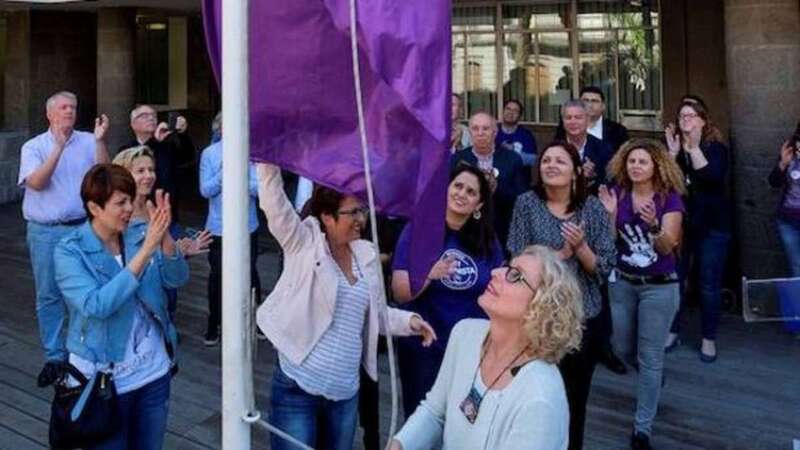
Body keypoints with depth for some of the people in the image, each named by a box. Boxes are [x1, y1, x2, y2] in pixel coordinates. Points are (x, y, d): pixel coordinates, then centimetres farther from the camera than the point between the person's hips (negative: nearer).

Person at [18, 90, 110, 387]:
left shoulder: (88, 142, 3)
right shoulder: (34, 147, 1)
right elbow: (35, 182, -15)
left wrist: (100, 140, -21)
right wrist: (58, 148, -23)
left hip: (84, 228, 0)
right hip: (46, 232, 0)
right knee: (48, 296, 7)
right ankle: (54, 357, 18)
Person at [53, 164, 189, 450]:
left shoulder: (140, 233, -3)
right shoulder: (70, 252, -15)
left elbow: (178, 279, -12)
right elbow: (97, 306, -29)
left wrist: (164, 237, -31)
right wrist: (145, 251, -32)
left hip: (154, 370, 4)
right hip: (104, 377, -4)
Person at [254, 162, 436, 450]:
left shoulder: (367, 255, 9)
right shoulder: (304, 244, -6)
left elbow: (375, 312, 16)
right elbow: (274, 204, -20)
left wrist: (408, 320, 0)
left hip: (346, 392, 6)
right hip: (297, 388, -5)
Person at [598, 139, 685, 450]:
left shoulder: (670, 197, -11)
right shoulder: (617, 193, -3)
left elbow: (668, 247, -17)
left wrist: (653, 224, -35)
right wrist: (610, 214, -23)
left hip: (659, 286, -4)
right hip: (622, 283, 4)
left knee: (650, 357, 1)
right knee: (623, 348, 17)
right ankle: (652, 378, 50)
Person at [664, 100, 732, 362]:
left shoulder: (716, 148, -3)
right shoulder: (672, 147, 5)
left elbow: (713, 178, -21)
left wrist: (694, 148, -25)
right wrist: (673, 152, -19)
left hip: (712, 226, -2)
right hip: (678, 223, 3)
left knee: (709, 284, 2)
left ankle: (709, 338, 12)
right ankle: (672, 332, 20)